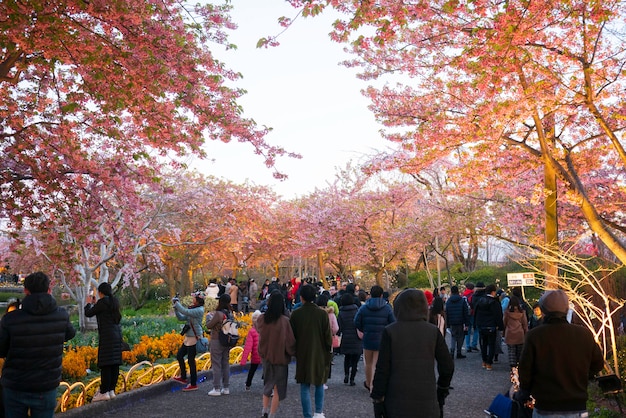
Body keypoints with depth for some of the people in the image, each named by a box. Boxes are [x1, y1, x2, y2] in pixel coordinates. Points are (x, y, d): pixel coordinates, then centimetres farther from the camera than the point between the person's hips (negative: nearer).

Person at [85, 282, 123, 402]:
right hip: (117, 334, 8)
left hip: (107, 336, -8)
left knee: (106, 364, -5)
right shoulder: (115, 301, 12)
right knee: (115, 364, 8)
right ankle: (112, 390, 12)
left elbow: (88, 314, -1)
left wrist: (89, 303, 17)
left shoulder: (102, 302, -10)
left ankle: (104, 392, -4)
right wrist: (95, 303, 33)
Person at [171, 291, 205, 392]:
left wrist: (176, 303, -17)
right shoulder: (193, 309, 12)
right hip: (188, 338, 10)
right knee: (179, 356, 16)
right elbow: (181, 318, 12)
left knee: (191, 360, -2)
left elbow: (185, 312, -28)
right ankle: (183, 378, 30)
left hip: (194, 338, -10)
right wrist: (176, 307, 1)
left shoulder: (199, 310, -17)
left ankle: (193, 384, 10)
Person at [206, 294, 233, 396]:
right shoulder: (230, 313, 1)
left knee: (216, 365, 2)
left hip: (216, 341, -7)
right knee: (225, 364, 14)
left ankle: (217, 389, 6)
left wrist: (208, 318, 6)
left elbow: (209, 326, -13)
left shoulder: (218, 314, -20)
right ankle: (226, 388, 21)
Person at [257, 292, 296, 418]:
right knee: (278, 388, 10)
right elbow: (290, 341, -16)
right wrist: (293, 353, 0)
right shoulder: (284, 321, -21)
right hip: (280, 358, -4)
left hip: (266, 356, 4)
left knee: (267, 385, 22)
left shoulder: (261, 319, -8)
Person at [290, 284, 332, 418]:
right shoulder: (322, 313, -9)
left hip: (302, 355, 0)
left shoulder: (296, 314, -8)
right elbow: (328, 336, -6)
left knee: (305, 386, 9)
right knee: (319, 383, 19)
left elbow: (292, 335, 0)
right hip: (319, 354, 0)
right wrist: (328, 354, 7)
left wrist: (294, 351, 15)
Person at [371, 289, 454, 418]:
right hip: (427, 403, 1)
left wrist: (377, 399, 1)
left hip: (397, 404, -1)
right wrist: (442, 391, 17)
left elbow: (382, 370, -7)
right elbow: (447, 366, 2)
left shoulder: (390, 331, -7)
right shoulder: (433, 331, -2)